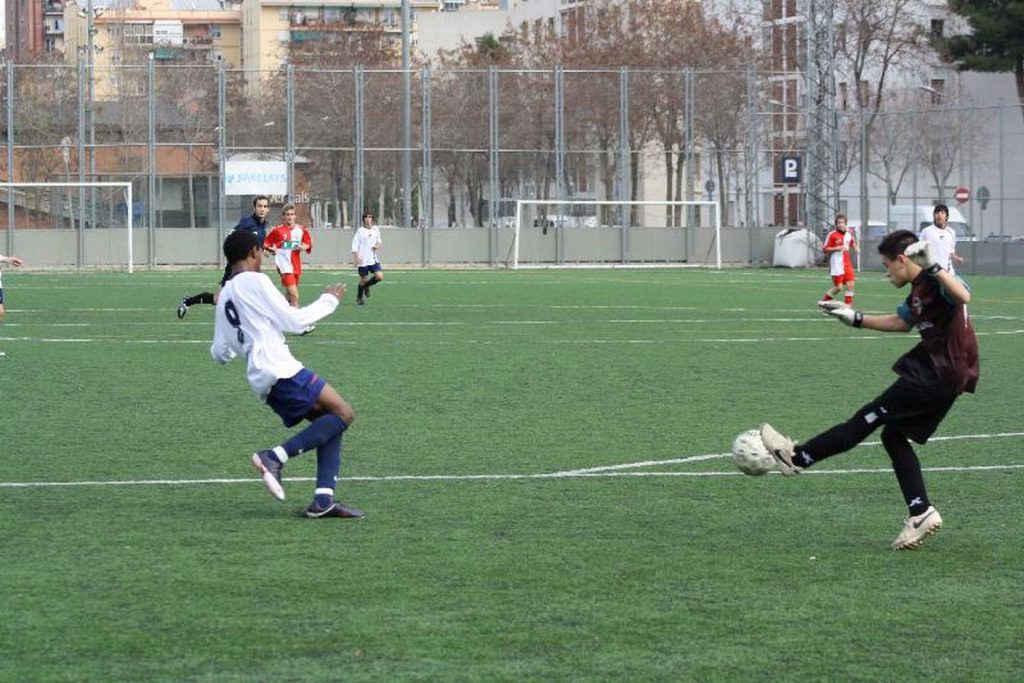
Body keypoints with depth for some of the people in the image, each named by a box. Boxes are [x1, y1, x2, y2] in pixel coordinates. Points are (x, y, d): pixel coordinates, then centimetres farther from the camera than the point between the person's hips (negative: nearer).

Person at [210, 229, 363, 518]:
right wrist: (328, 301, 6)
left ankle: (323, 499, -2)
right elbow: (294, 321, -9)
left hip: (263, 384, 9)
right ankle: (275, 457, -17)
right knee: (343, 414, -11)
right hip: (280, 370, -9)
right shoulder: (255, 281, -4)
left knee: (329, 423, 12)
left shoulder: (224, 296, 20)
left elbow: (220, 354, 24)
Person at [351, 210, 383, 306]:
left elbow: (379, 241, 21)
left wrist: (378, 245, -2)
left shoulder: (376, 230, 7)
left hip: (374, 259, 4)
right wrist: (356, 257, -16)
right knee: (363, 279, 4)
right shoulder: (360, 230, -6)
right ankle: (359, 297, 29)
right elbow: (355, 244, -7)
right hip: (363, 260, -4)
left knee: (380, 276, -11)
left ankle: (366, 286, 18)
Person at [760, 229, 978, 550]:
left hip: (940, 375, -10)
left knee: (870, 417, 0)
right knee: (894, 435, 12)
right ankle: (921, 512, 7)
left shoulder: (936, 282, -14)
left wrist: (933, 267, -43)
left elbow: (964, 297, -36)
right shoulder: (919, 290, 16)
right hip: (935, 370, 10)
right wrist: (856, 318, 31)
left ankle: (798, 457, 9)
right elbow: (901, 322, 33)